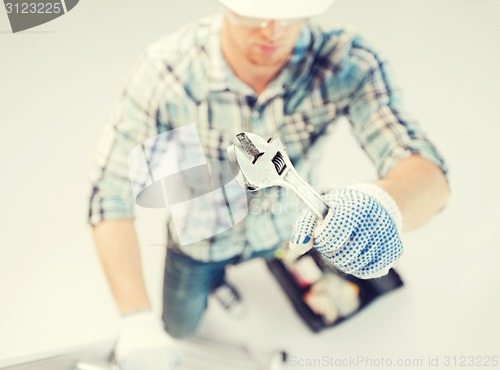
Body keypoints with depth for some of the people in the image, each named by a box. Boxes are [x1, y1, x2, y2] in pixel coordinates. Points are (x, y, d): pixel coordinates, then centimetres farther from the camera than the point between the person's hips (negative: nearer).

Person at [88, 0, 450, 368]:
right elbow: (110, 197, -28)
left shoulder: (347, 64, -32)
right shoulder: (164, 70, -34)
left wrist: (382, 203, -63)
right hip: (199, 241, -1)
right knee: (180, 327, 24)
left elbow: (430, 174, -40)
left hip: (285, 234, 2)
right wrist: (137, 320, -34)